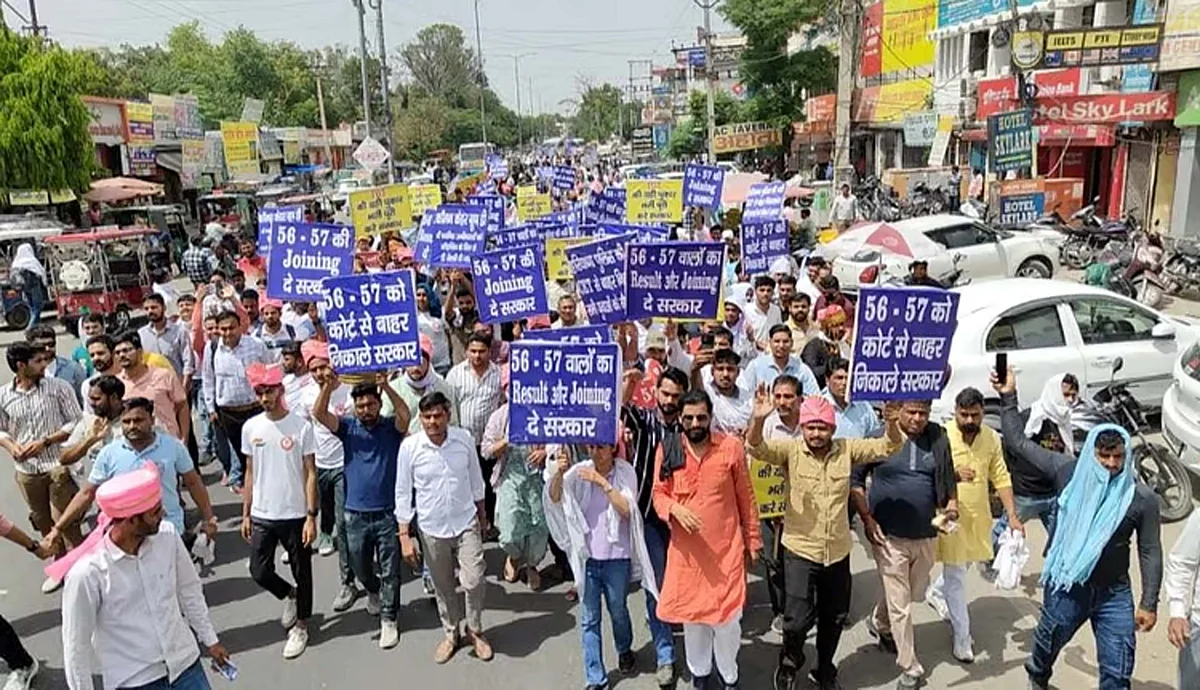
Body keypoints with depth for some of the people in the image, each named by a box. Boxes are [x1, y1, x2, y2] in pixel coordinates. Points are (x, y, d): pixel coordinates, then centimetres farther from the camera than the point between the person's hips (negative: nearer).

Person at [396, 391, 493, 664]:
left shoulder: (465, 439, -9)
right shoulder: (410, 447, -13)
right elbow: (403, 493, -6)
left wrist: (482, 514, 15)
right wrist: (404, 536, -7)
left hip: (466, 524, 0)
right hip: (432, 529, 0)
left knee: (474, 581, -4)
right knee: (443, 587, 14)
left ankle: (475, 630, 22)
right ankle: (451, 633, 36)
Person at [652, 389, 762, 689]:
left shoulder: (731, 446, -8)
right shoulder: (667, 449, -5)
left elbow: (746, 497, 0)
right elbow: (658, 494, -1)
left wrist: (753, 540, 4)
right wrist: (675, 509, -23)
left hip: (726, 546, -1)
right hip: (685, 547, 2)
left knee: (727, 613, 4)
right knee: (691, 610, 15)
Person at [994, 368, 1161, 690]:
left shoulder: (1142, 497, -11)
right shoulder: (1068, 472, -10)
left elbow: (1150, 552, -3)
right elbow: (1019, 443, -5)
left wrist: (1149, 603, -4)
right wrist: (1009, 398, -9)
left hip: (1115, 593, 0)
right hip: (1065, 587, 1)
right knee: (1049, 642, 22)